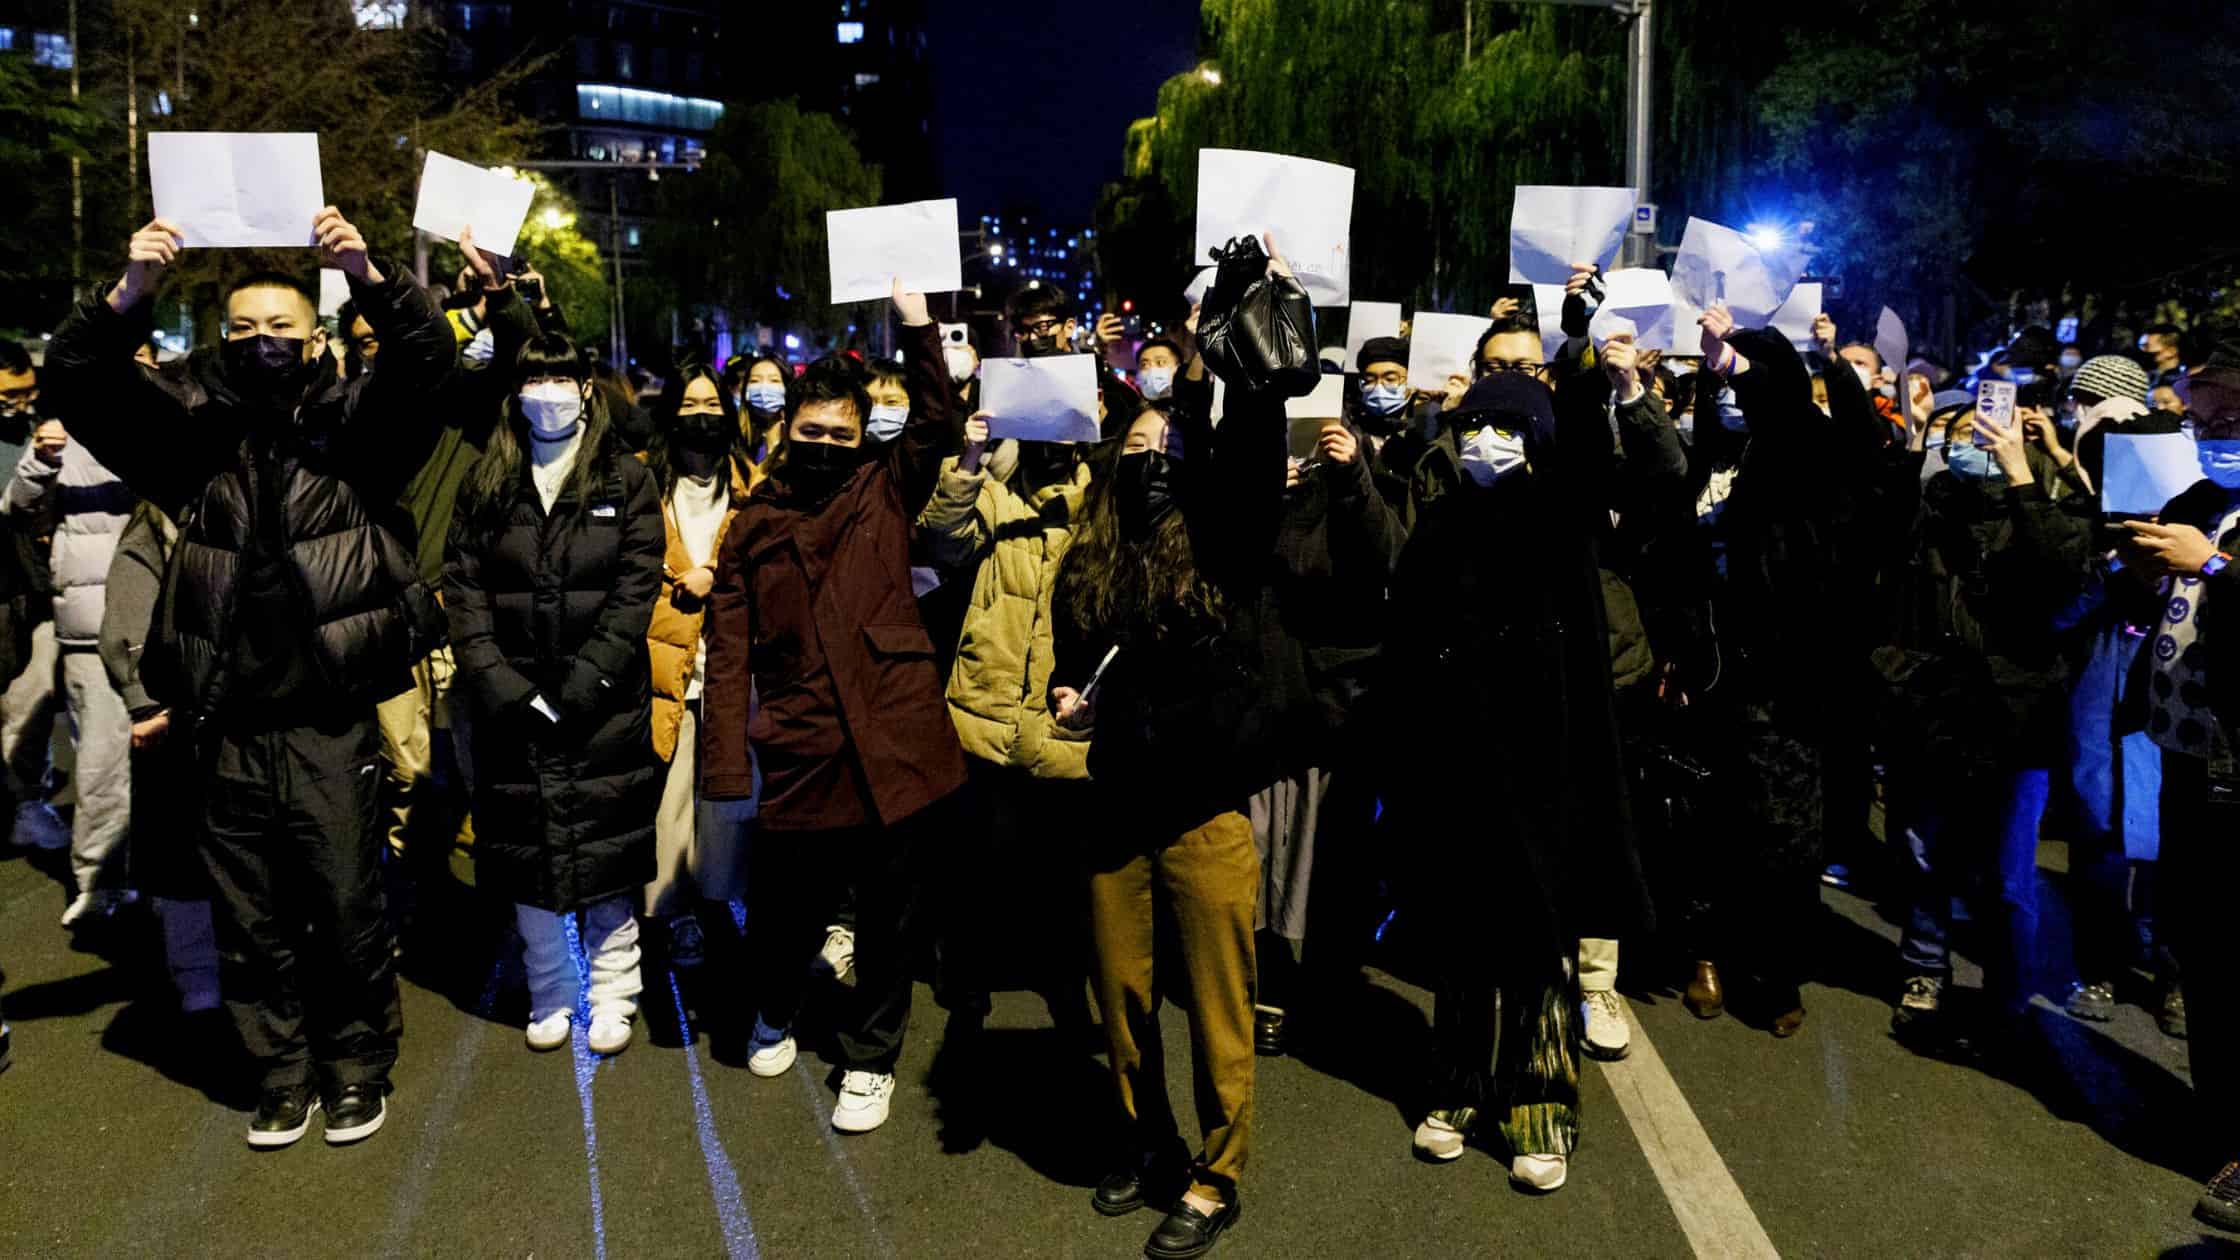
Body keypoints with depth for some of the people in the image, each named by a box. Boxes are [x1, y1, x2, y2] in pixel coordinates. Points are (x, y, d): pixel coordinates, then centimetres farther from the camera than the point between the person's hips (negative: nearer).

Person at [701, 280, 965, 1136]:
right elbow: (728, 652, 2)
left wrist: (914, 320, -16)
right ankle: (775, 1014, 43)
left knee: (888, 924, 10)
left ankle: (870, 1058, 32)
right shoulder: (753, 525, 7)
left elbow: (937, 421, -8)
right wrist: (727, 768, -5)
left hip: (899, 753, 0)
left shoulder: (886, 493, 8)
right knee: (781, 919, 10)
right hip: (800, 763, 0)